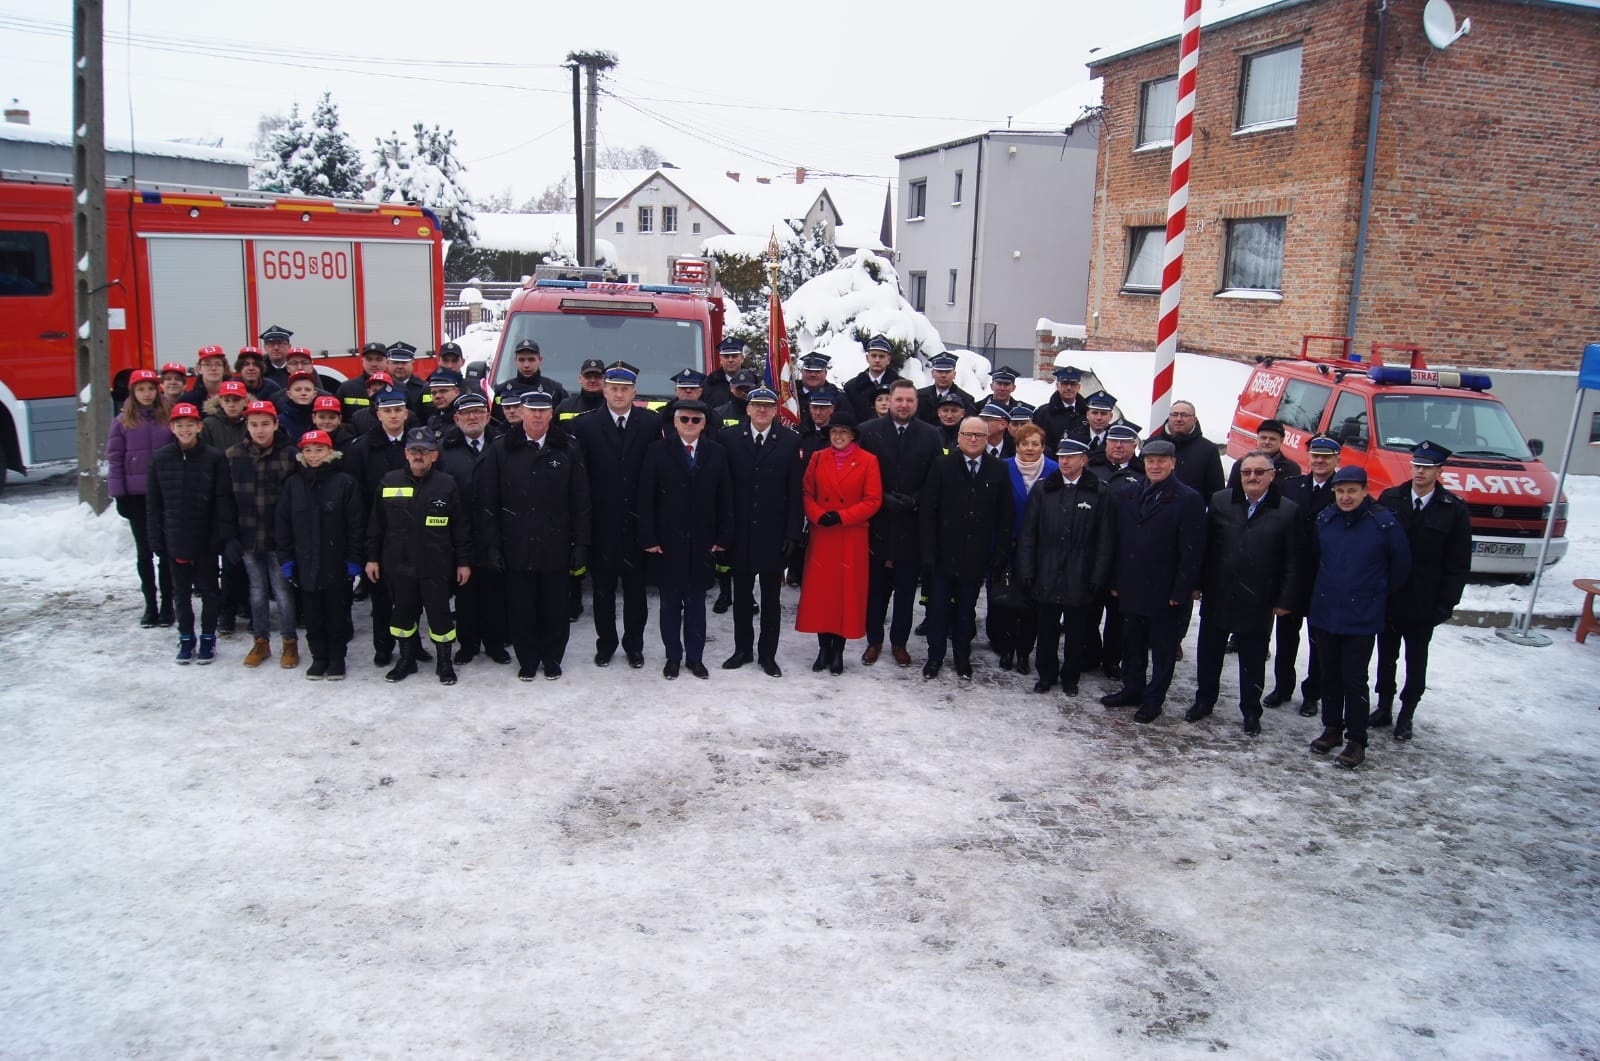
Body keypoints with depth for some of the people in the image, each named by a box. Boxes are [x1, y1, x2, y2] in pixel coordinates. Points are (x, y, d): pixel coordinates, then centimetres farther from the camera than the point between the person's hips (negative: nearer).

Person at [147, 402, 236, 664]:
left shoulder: (215, 458, -9)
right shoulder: (160, 459, -1)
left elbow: (223, 499, -7)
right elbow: (153, 502, 3)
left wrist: (223, 535, -11)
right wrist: (156, 539, 0)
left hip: (206, 539, -2)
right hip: (175, 539, 2)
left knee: (208, 589, 10)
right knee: (181, 591, 13)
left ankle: (208, 638, 22)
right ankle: (186, 638, 25)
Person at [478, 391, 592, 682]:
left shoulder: (568, 451, 0)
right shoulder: (501, 451, 1)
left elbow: (581, 502, 1)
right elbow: (487, 503, 1)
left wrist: (581, 544, -3)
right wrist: (492, 545, -4)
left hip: (555, 547, 0)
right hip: (517, 548, 0)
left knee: (555, 608, 9)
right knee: (522, 609, 9)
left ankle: (552, 659, 26)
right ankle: (527, 661, 24)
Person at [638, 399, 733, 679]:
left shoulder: (717, 453, 3)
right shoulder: (657, 451, -1)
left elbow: (724, 499, 2)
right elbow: (646, 498, -4)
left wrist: (723, 538, -3)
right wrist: (648, 538, -9)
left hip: (702, 542, 1)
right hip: (668, 541, -1)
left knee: (697, 602, 8)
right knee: (670, 602, 7)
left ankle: (695, 657, 19)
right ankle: (673, 657, 18)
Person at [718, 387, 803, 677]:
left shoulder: (790, 441, -2)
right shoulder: (729, 437, -1)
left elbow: (795, 492, -2)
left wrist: (792, 533, -7)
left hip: (773, 533, -1)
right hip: (740, 532, 1)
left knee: (771, 597, 8)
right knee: (742, 595, 12)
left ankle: (768, 654, 18)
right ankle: (742, 649, 25)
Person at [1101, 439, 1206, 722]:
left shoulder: (1189, 500, -9)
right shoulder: (1128, 496, 7)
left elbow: (1192, 552, -12)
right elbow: (1119, 541, 10)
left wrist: (1181, 592, -14)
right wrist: (1115, 581, 6)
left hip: (1165, 593, -5)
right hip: (1132, 590, 5)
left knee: (1163, 650, 8)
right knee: (1132, 645, 16)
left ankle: (1153, 699, 20)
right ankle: (1132, 690, 31)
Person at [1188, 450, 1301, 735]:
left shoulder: (1287, 511, -5)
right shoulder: (1220, 502, 1)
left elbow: (1292, 561, -3)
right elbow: (1204, 545, 3)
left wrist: (1285, 600, -5)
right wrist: (1198, 583, 0)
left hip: (1257, 604, -2)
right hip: (1217, 597, 2)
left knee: (1253, 661, 10)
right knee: (1209, 654, 15)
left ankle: (1251, 712, 24)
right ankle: (1204, 700, 31)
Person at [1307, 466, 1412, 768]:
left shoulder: (1384, 523, -10)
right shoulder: (1324, 520, 0)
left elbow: (1400, 565, 1)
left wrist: (1378, 594, 8)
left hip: (1361, 618, -4)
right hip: (1324, 614, 4)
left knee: (1354, 680, -1)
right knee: (1329, 676, 13)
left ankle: (1356, 741, 11)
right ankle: (1332, 728, 28)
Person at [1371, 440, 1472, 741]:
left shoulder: (1454, 510, -4)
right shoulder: (1389, 499, -1)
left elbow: (1459, 565, -2)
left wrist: (1446, 603, -8)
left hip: (1424, 605, -1)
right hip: (1387, 600, 2)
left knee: (1416, 662, 10)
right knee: (1386, 658, 13)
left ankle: (1406, 715, 23)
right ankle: (1383, 709, 27)